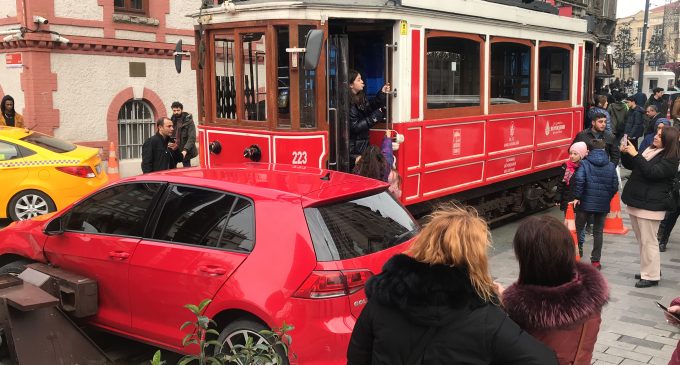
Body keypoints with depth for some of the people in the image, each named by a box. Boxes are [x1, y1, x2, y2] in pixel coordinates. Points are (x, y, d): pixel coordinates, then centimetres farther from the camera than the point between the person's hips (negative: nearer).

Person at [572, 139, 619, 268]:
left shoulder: (585, 164, -8)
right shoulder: (611, 166, 3)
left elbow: (579, 180, -22)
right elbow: (615, 186, 2)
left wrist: (577, 197, -13)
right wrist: (608, 198, 15)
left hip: (586, 203, -3)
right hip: (603, 204, 3)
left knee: (579, 228, 15)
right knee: (598, 232, 11)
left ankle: (578, 252, 12)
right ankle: (595, 260, 13)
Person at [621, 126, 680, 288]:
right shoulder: (650, 150, 12)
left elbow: (652, 172, -26)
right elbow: (631, 166, 20)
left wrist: (635, 155, -26)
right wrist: (625, 153, 2)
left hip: (650, 205, -8)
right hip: (635, 201, 8)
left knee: (649, 241, -3)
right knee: (641, 241, 17)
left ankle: (651, 276, 6)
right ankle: (648, 270, 30)